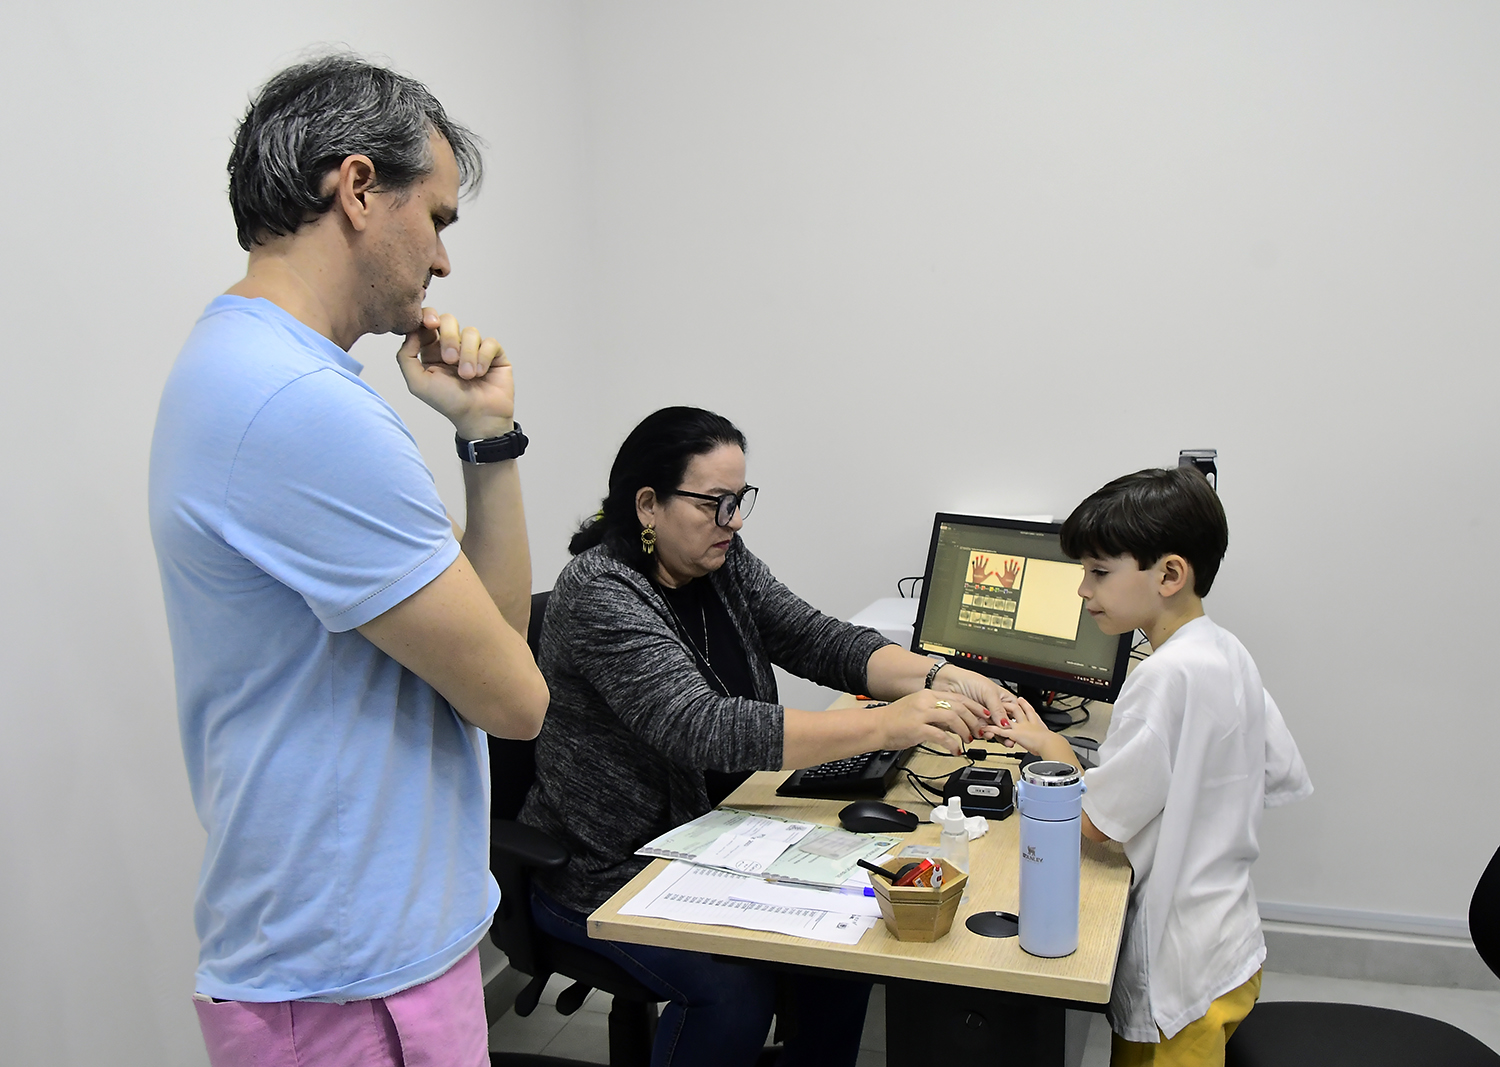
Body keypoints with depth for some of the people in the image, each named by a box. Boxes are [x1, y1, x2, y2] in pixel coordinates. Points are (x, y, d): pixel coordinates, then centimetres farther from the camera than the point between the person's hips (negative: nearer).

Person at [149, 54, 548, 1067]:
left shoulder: (244, 366, 8)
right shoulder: (306, 405, -27)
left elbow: (497, 627, 6)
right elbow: (513, 696, -20)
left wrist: (489, 433, -6)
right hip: (357, 981, -10)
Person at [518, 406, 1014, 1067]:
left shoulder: (721, 562, 2)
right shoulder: (601, 596, -24)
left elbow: (818, 641, -2)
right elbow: (702, 729, -35)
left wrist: (937, 678, -21)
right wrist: (885, 726, -41)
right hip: (607, 870, -7)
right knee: (736, 991, -24)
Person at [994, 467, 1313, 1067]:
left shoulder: (1168, 674, -25)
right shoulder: (1229, 654, 3)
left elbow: (1094, 822, -21)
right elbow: (1286, 779, 12)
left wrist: (1049, 747, -3)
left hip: (1182, 969, -9)